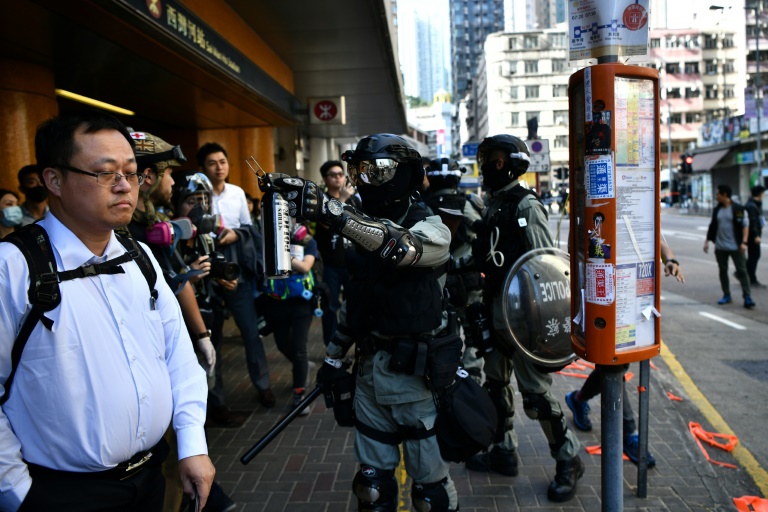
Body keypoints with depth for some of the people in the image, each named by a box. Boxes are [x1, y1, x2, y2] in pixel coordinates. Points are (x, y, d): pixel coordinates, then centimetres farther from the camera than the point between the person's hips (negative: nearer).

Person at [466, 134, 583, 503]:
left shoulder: (525, 205, -12)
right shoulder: (491, 204, 12)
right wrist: (483, 306, 14)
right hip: (495, 311, 8)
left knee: (535, 393, -1)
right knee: (496, 383, 16)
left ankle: (568, 460, 18)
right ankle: (503, 451, 33)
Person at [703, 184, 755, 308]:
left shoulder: (738, 209, -7)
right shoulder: (717, 210, 9)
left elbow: (745, 226, -8)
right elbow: (712, 226, 14)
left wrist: (744, 242, -16)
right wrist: (707, 241, 9)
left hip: (735, 247, -5)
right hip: (720, 247, 5)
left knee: (742, 271, -4)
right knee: (723, 271, 9)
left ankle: (747, 297, -3)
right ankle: (726, 296, 19)